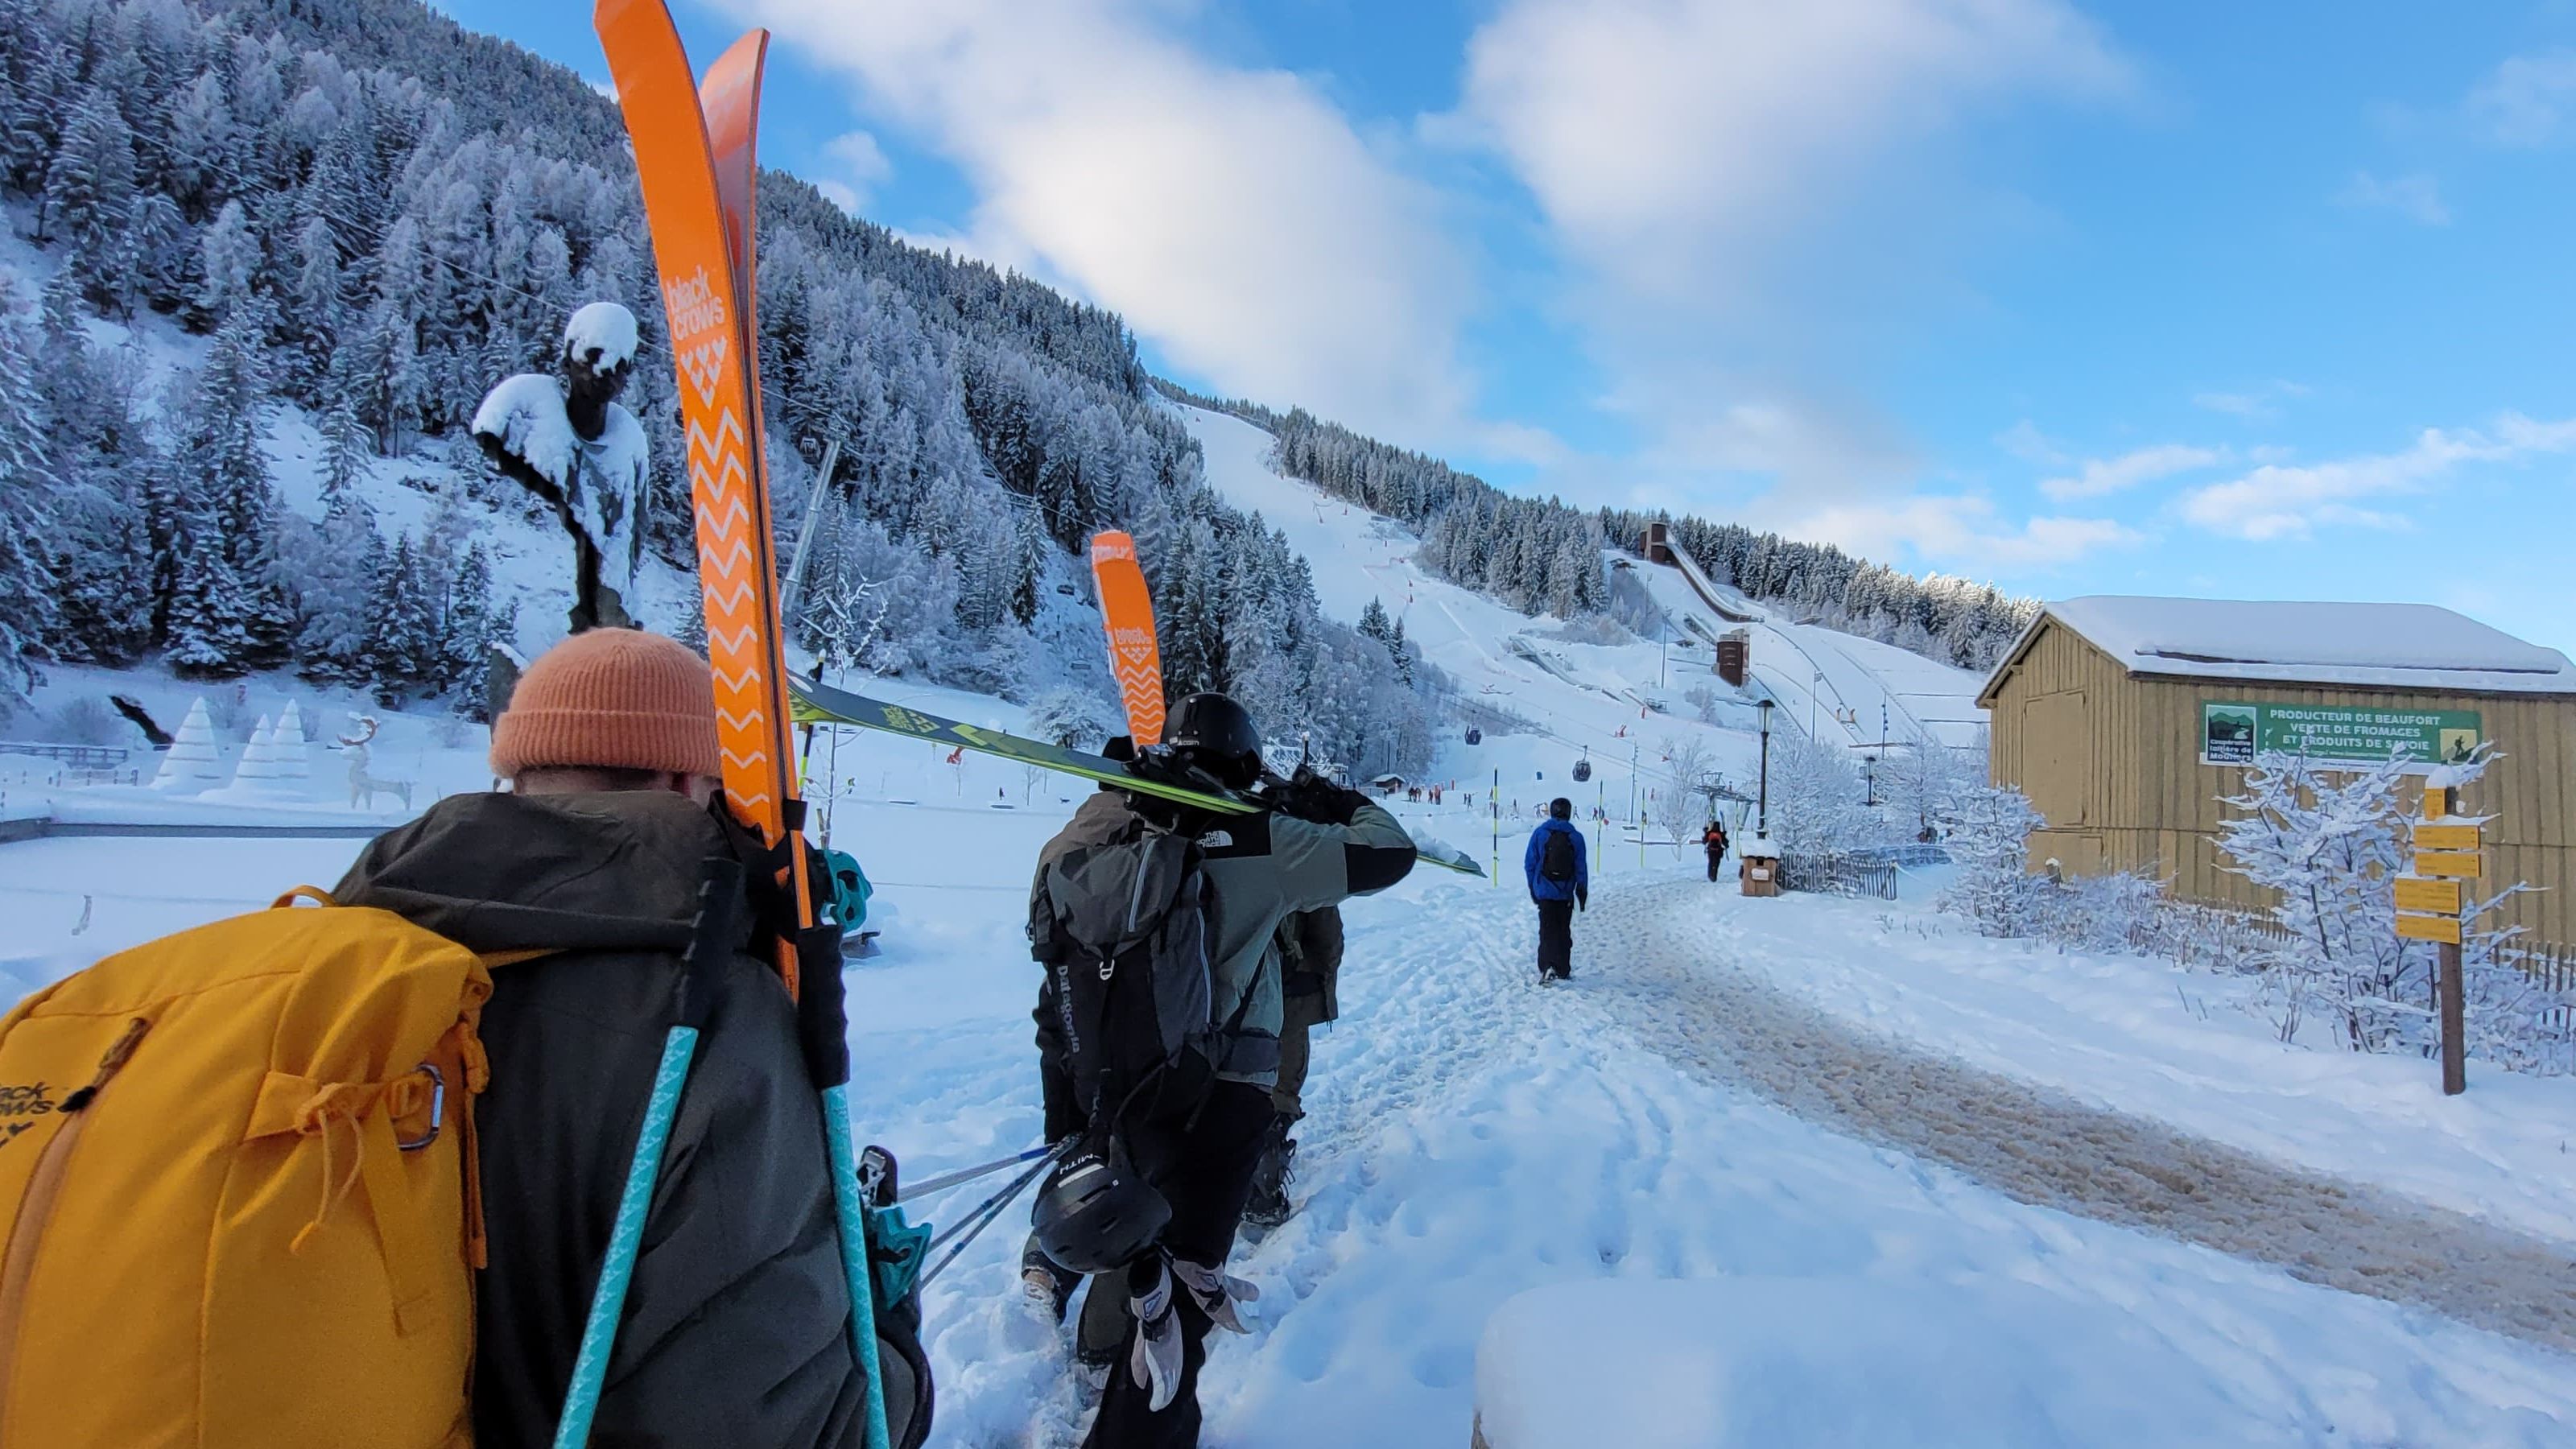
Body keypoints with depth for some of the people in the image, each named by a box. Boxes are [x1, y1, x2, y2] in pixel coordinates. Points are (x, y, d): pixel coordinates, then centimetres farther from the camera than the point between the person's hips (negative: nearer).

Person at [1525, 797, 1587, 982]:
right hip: (1565, 894, 1)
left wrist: (1533, 888, 9)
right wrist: (1583, 892, 7)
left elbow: (1529, 863, -2)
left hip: (1544, 891, -1)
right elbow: (1581, 868, -2)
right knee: (1564, 931, 14)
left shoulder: (1540, 833, -5)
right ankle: (1563, 970, 19)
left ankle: (1548, 966, -17)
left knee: (1547, 929, 2)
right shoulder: (1575, 837, -5)